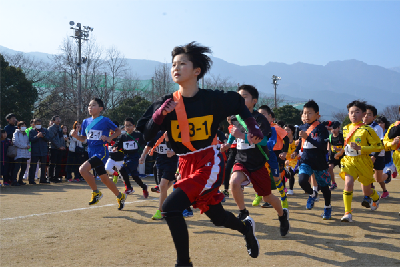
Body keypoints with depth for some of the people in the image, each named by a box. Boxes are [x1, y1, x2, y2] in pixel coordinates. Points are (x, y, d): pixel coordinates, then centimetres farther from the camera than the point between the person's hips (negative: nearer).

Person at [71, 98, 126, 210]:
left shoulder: (105, 120, -8)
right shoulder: (86, 122, 9)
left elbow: (118, 131, 3)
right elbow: (83, 138, 16)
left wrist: (109, 138, -13)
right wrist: (76, 136, -4)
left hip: (101, 152, -7)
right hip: (92, 153, 7)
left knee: (83, 169, -23)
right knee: (104, 179, 12)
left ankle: (96, 193, -5)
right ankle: (120, 196, 30)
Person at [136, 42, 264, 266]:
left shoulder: (213, 98, -8)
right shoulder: (167, 104, -1)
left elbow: (240, 104, 12)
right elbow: (146, 136, -5)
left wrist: (253, 128, 3)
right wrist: (158, 114, -21)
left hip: (210, 163, -5)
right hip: (186, 165, 5)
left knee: (170, 207, -22)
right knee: (217, 216, 19)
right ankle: (246, 227, 51)